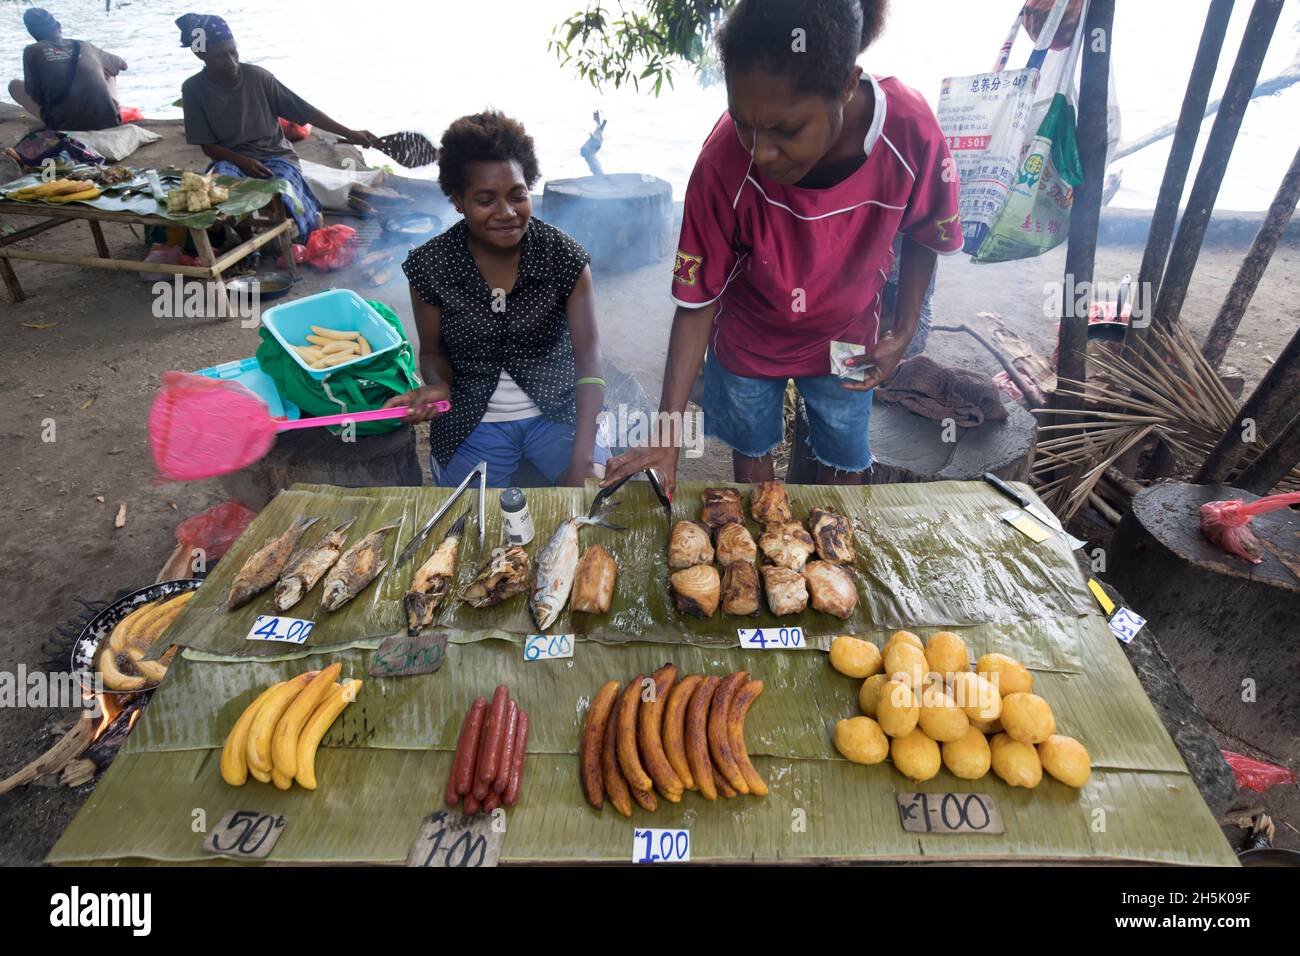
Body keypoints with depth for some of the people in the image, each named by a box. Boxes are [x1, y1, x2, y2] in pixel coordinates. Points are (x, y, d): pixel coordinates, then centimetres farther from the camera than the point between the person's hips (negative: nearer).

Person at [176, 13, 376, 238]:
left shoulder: (258, 77, -8)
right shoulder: (193, 89, -6)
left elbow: (304, 111, -2)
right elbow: (208, 146, -4)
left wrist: (349, 133, -7)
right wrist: (242, 161, -23)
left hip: (275, 155, 0)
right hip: (231, 159, 0)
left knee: (282, 199, -34)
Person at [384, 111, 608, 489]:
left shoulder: (564, 257, -13)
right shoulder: (429, 266, -9)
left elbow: (588, 358, -22)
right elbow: (433, 351, 5)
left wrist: (583, 458, -35)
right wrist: (438, 387, -21)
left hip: (557, 410, 0)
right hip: (472, 424, 1)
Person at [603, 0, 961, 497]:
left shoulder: (911, 131, -29)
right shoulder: (722, 163, -33)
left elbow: (923, 237, -6)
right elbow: (697, 298, -25)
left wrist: (903, 332, -12)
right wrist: (668, 433, -29)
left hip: (845, 337, 2)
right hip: (749, 337, -1)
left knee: (844, 458, 17)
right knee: (751, 446, 18)